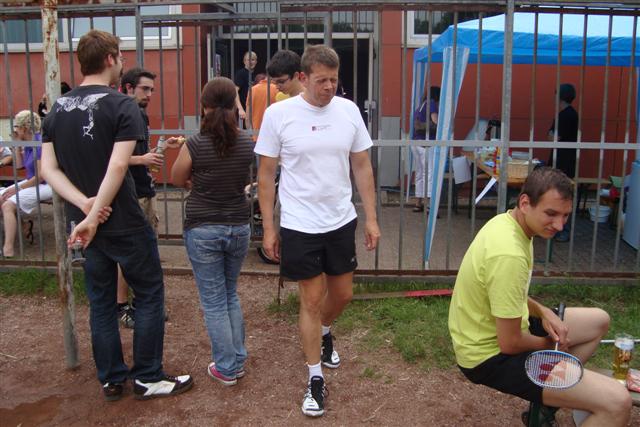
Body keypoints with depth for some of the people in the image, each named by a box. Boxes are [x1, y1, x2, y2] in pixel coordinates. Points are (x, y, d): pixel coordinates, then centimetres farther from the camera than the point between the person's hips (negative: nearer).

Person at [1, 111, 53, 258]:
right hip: (32, 182, 10)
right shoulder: (28, 143, 7)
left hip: (44, 185, -9)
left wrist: (18, 188, -15)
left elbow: (41, 176, -21)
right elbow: (19, 165, 16)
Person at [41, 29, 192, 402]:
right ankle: (148, 378, 17)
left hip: (84, 222, 6)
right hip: (125, 222, -6)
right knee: (150, 296, 9)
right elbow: (118, 167, -22)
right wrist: (94, 215, -18)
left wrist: (84, 204, -11)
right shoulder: (122, 105, -13)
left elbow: (49, 168, 0)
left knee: (101, 301, 16)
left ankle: (111, 379, 26)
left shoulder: (57, 109, 6)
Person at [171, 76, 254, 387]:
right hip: (239, 227, 4)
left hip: (202, 231, -3)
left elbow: (176, 180, 1)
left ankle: (226, 369, 18)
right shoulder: (247, 143, -7)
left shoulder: (194, 145, -15)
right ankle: (238, 360, 28)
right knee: (231, 295, 22)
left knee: (213, 302, 9)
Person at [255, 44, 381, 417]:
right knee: (312, 299, 4)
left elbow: (362, 167, 6)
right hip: (299, 226, -3)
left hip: (342, 221, 4)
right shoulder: (278, 114, -10)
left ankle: (324, 334, 50)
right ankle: (316, 378, 21)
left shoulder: (349, 110, -2)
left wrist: (371, 218, 4)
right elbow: (267, 174, -3)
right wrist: (268, 228, -4)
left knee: (342, 294, 17)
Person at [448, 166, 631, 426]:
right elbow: (510, 344, -24)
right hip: (491, 355, -10)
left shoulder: (505, 221, -1)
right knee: (617, 402, -21)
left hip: (493, 328, 10)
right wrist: (549, 344, -3)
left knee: (599, 321, 23)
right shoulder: (509, 255, -31)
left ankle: (546, 403, 21)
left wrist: (543, 313, 0)